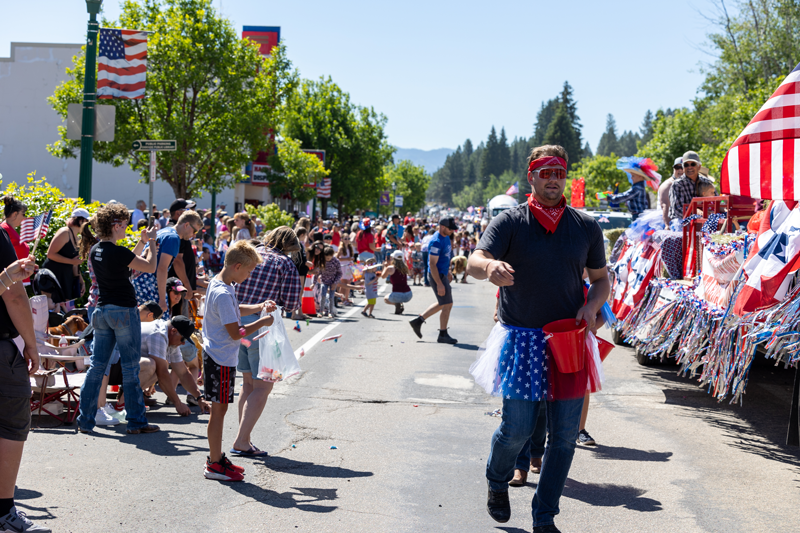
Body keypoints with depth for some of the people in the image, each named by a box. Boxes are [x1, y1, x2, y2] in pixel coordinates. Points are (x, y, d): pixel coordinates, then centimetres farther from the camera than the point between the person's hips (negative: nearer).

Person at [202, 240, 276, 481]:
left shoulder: (218, 284, 9)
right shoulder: (223, 294, -23)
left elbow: (235, 311, 26)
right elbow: (235, 333, -22)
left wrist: (259, 307, 14)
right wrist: (262, 322, -12)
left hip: (218, 356, 10)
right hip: (221, 359, -10)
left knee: (220, 408, 16)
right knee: (219, 409, -3)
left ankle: (216, 457, 25)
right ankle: (215, 465, 4)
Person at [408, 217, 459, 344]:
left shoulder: (446, 237, 8)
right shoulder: (436, 242, -22)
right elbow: (432, 264, -23)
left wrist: (448, 273, 24)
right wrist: (439, 284, -25)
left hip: (443, 274, 10)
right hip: (437, 276, -10)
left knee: (442, 304, 19)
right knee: (447, 304, -5)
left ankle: (418, 321, 26)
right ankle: (443, 335, 7)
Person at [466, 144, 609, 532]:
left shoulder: (586, 227, 7)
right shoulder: (510, 222, -3)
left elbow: (601, 279, 16)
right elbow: (474, 262, -17)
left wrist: (591, 306, -6)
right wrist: (490, 267, -41)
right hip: (521, 339, -3)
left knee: (564, 434, 3)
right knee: (517, 428, -2)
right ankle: (497, 482, 32)